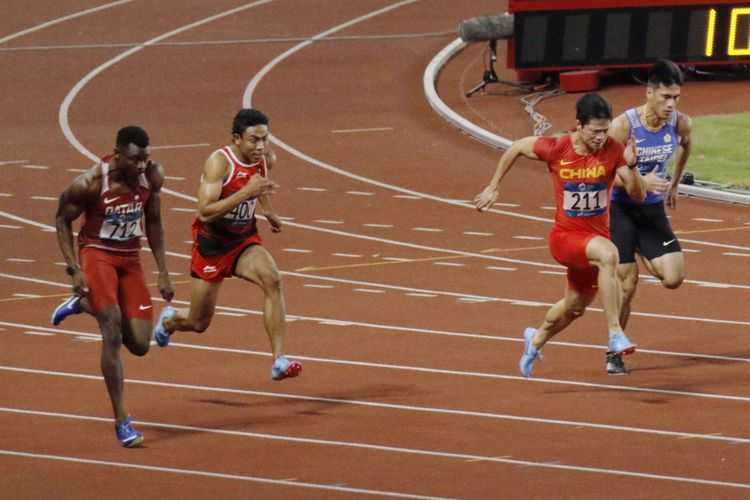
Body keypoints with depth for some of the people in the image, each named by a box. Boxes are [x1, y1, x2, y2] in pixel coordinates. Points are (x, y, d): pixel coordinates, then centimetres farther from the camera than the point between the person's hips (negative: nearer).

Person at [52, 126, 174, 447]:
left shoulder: (152, 176, -9)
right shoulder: (91, 183, -22)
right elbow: (62, 220, -7)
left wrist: (163, 273, 5)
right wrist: (74, 269, -14)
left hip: (130, 258, 5)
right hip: (96, 253, -5)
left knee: (140, 345, 2)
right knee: (112, 330, -23)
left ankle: (83, 304, 30)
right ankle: (121, 421, -17)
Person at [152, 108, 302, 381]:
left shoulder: (263, 159, -3)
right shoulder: (220, 162, -24)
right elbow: (205, 212, -34)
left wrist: (267, 210, 21)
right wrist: (246, 192, -40)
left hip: (244, 240, 4)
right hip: (211, 245, -4)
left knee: (272, 280, -27)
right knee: (199, 323, 8)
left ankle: (278, 361, -29)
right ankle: (168, 320, 47)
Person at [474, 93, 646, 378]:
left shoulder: (613, 151, -13)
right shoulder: (556, 149, -16)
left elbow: (638, 195, -13)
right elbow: (516, 148, 3)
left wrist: (630, 166, -31)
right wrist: (493, 188, 9)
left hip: (597, 236, 4)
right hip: (565, 236, -4)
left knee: (574, 307, 23)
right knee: (608, 253, -36)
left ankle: (537, 340, 54)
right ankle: (615, 333, -34)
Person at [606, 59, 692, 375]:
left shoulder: (681, 124, -9)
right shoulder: (623, 125, -23)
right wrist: (641, 182, -32)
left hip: (653, 208, 4)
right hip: (620, 208, -4)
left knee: (673, 278, -9)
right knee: (626, 284, -4)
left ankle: (642, 256, 25)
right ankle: (614, 354, 14)